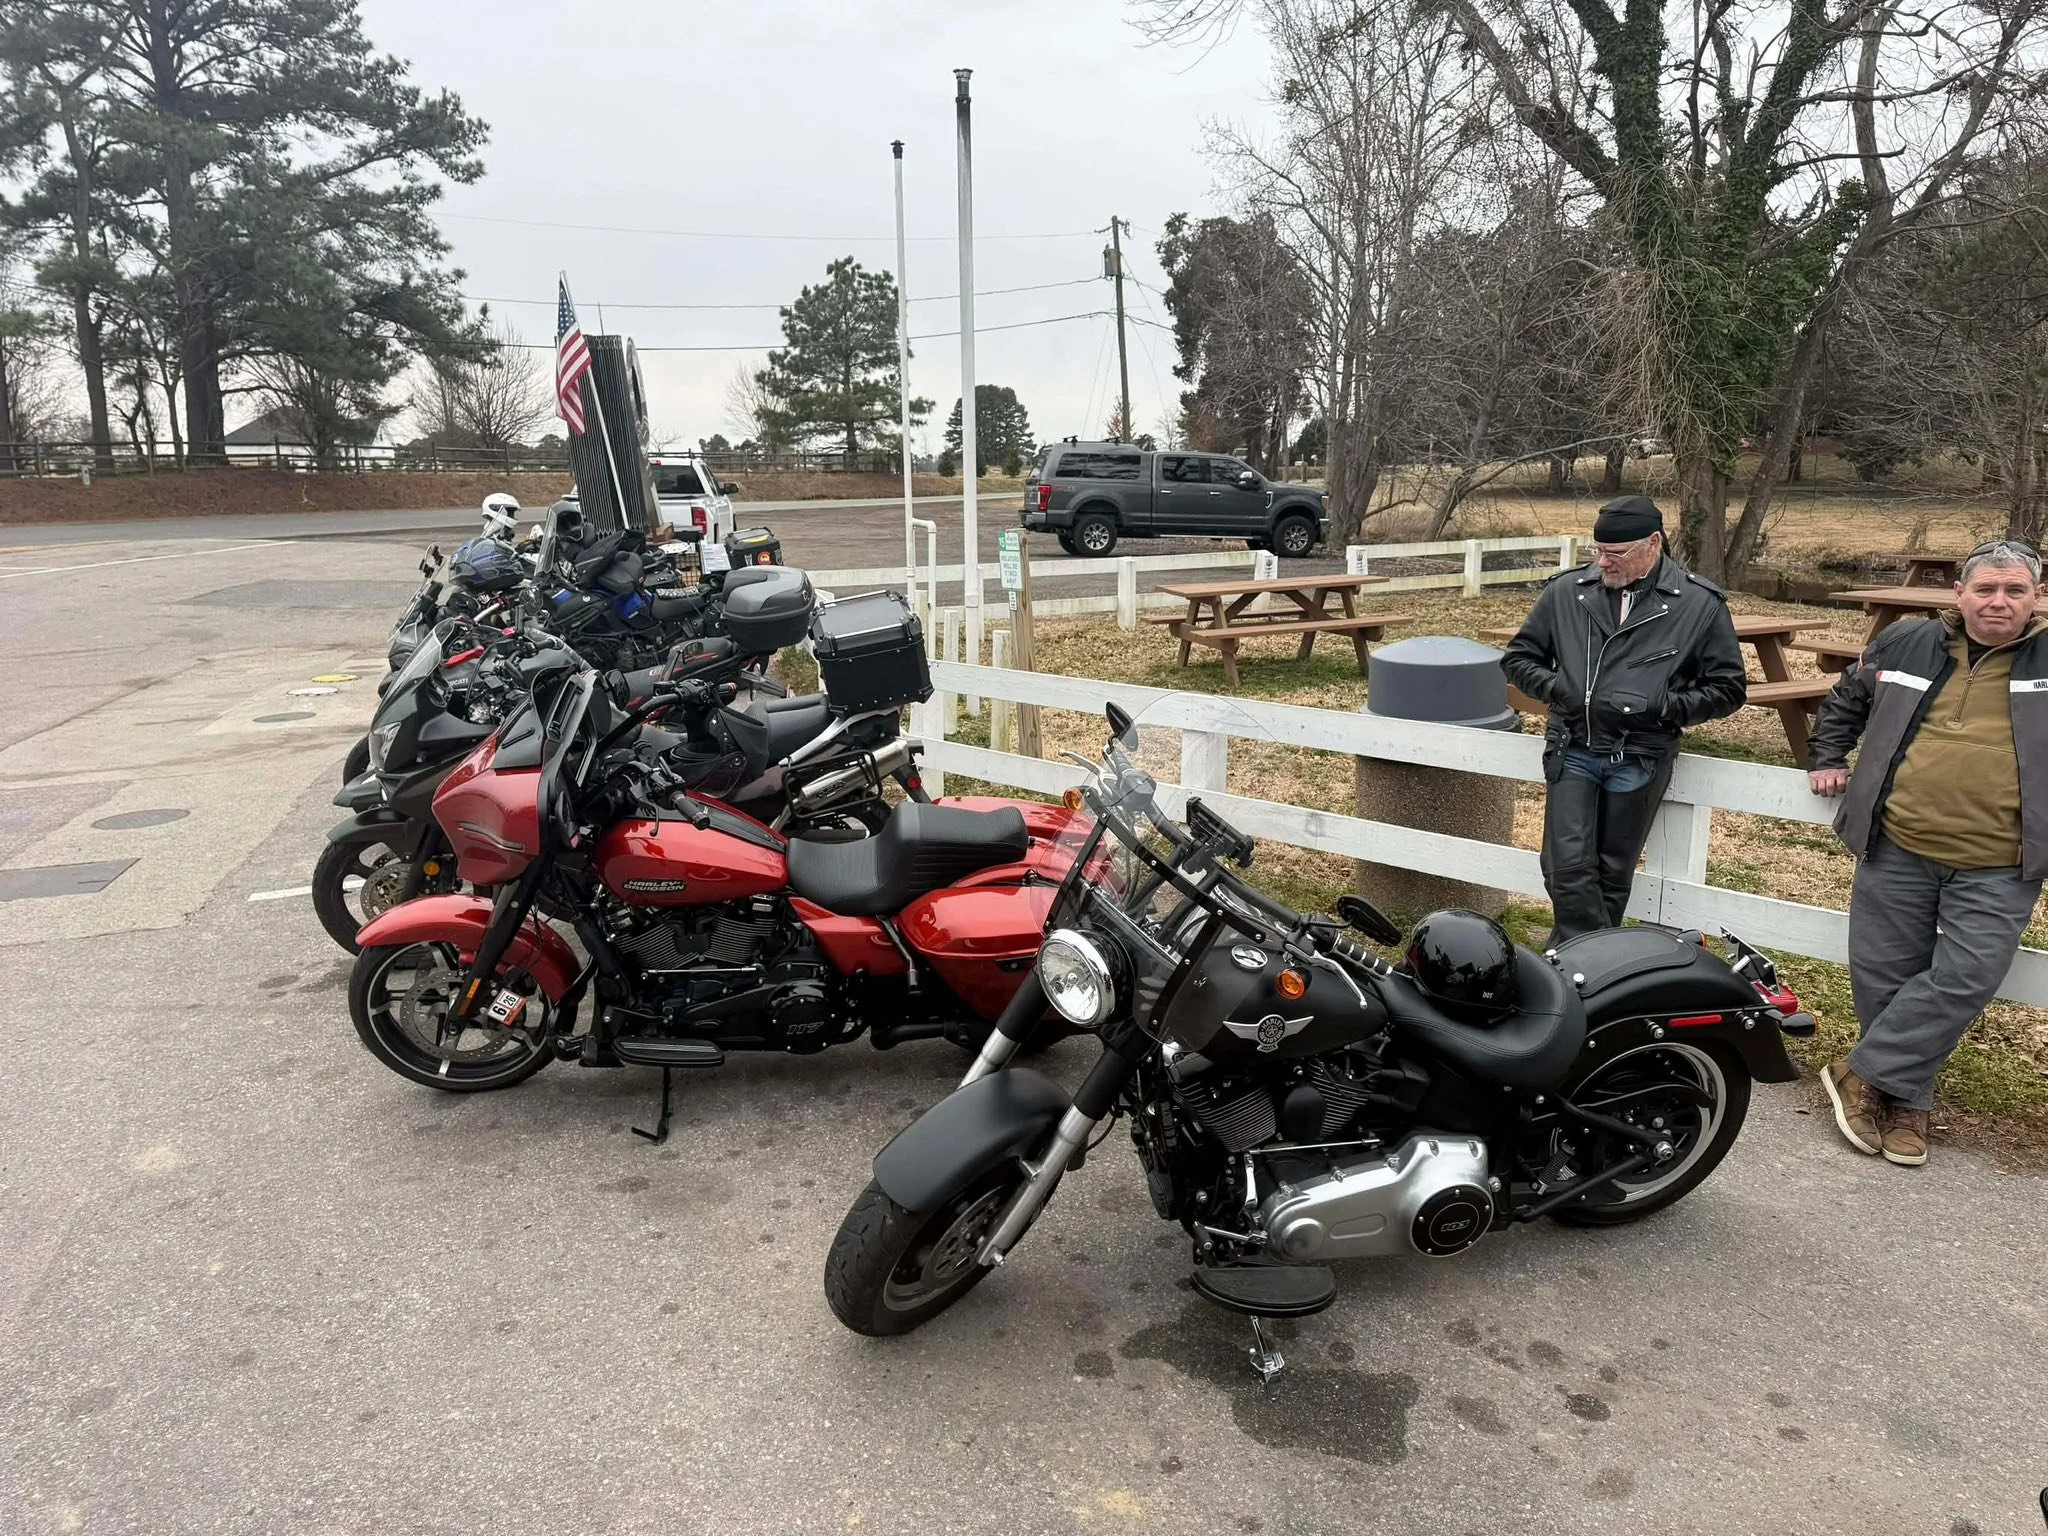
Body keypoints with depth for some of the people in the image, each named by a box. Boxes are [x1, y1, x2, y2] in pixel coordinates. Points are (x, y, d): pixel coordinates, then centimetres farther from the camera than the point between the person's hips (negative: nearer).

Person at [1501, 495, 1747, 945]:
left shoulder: (1700, 603, -1)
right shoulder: (1567, 591, 2)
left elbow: (1728, 689, 3)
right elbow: (1518, 658, 12)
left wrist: (1662, 706, -12)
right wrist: (1558, 688, -6)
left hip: (1640, 759, -1)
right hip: (1572, 751, 1)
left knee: (1612, 875, 9)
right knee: (1567, 868, -8)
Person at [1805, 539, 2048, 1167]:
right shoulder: (1905, 643, 7)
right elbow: (1844, 703, 23)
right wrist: (1827, 759, 15)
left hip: (1998, 870, -1)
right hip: (1897, 851, 2)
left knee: (1964, 981, -10)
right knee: (1883, 975, 7)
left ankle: (1865, 1074, 5)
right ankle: (1904, 1100, 23)